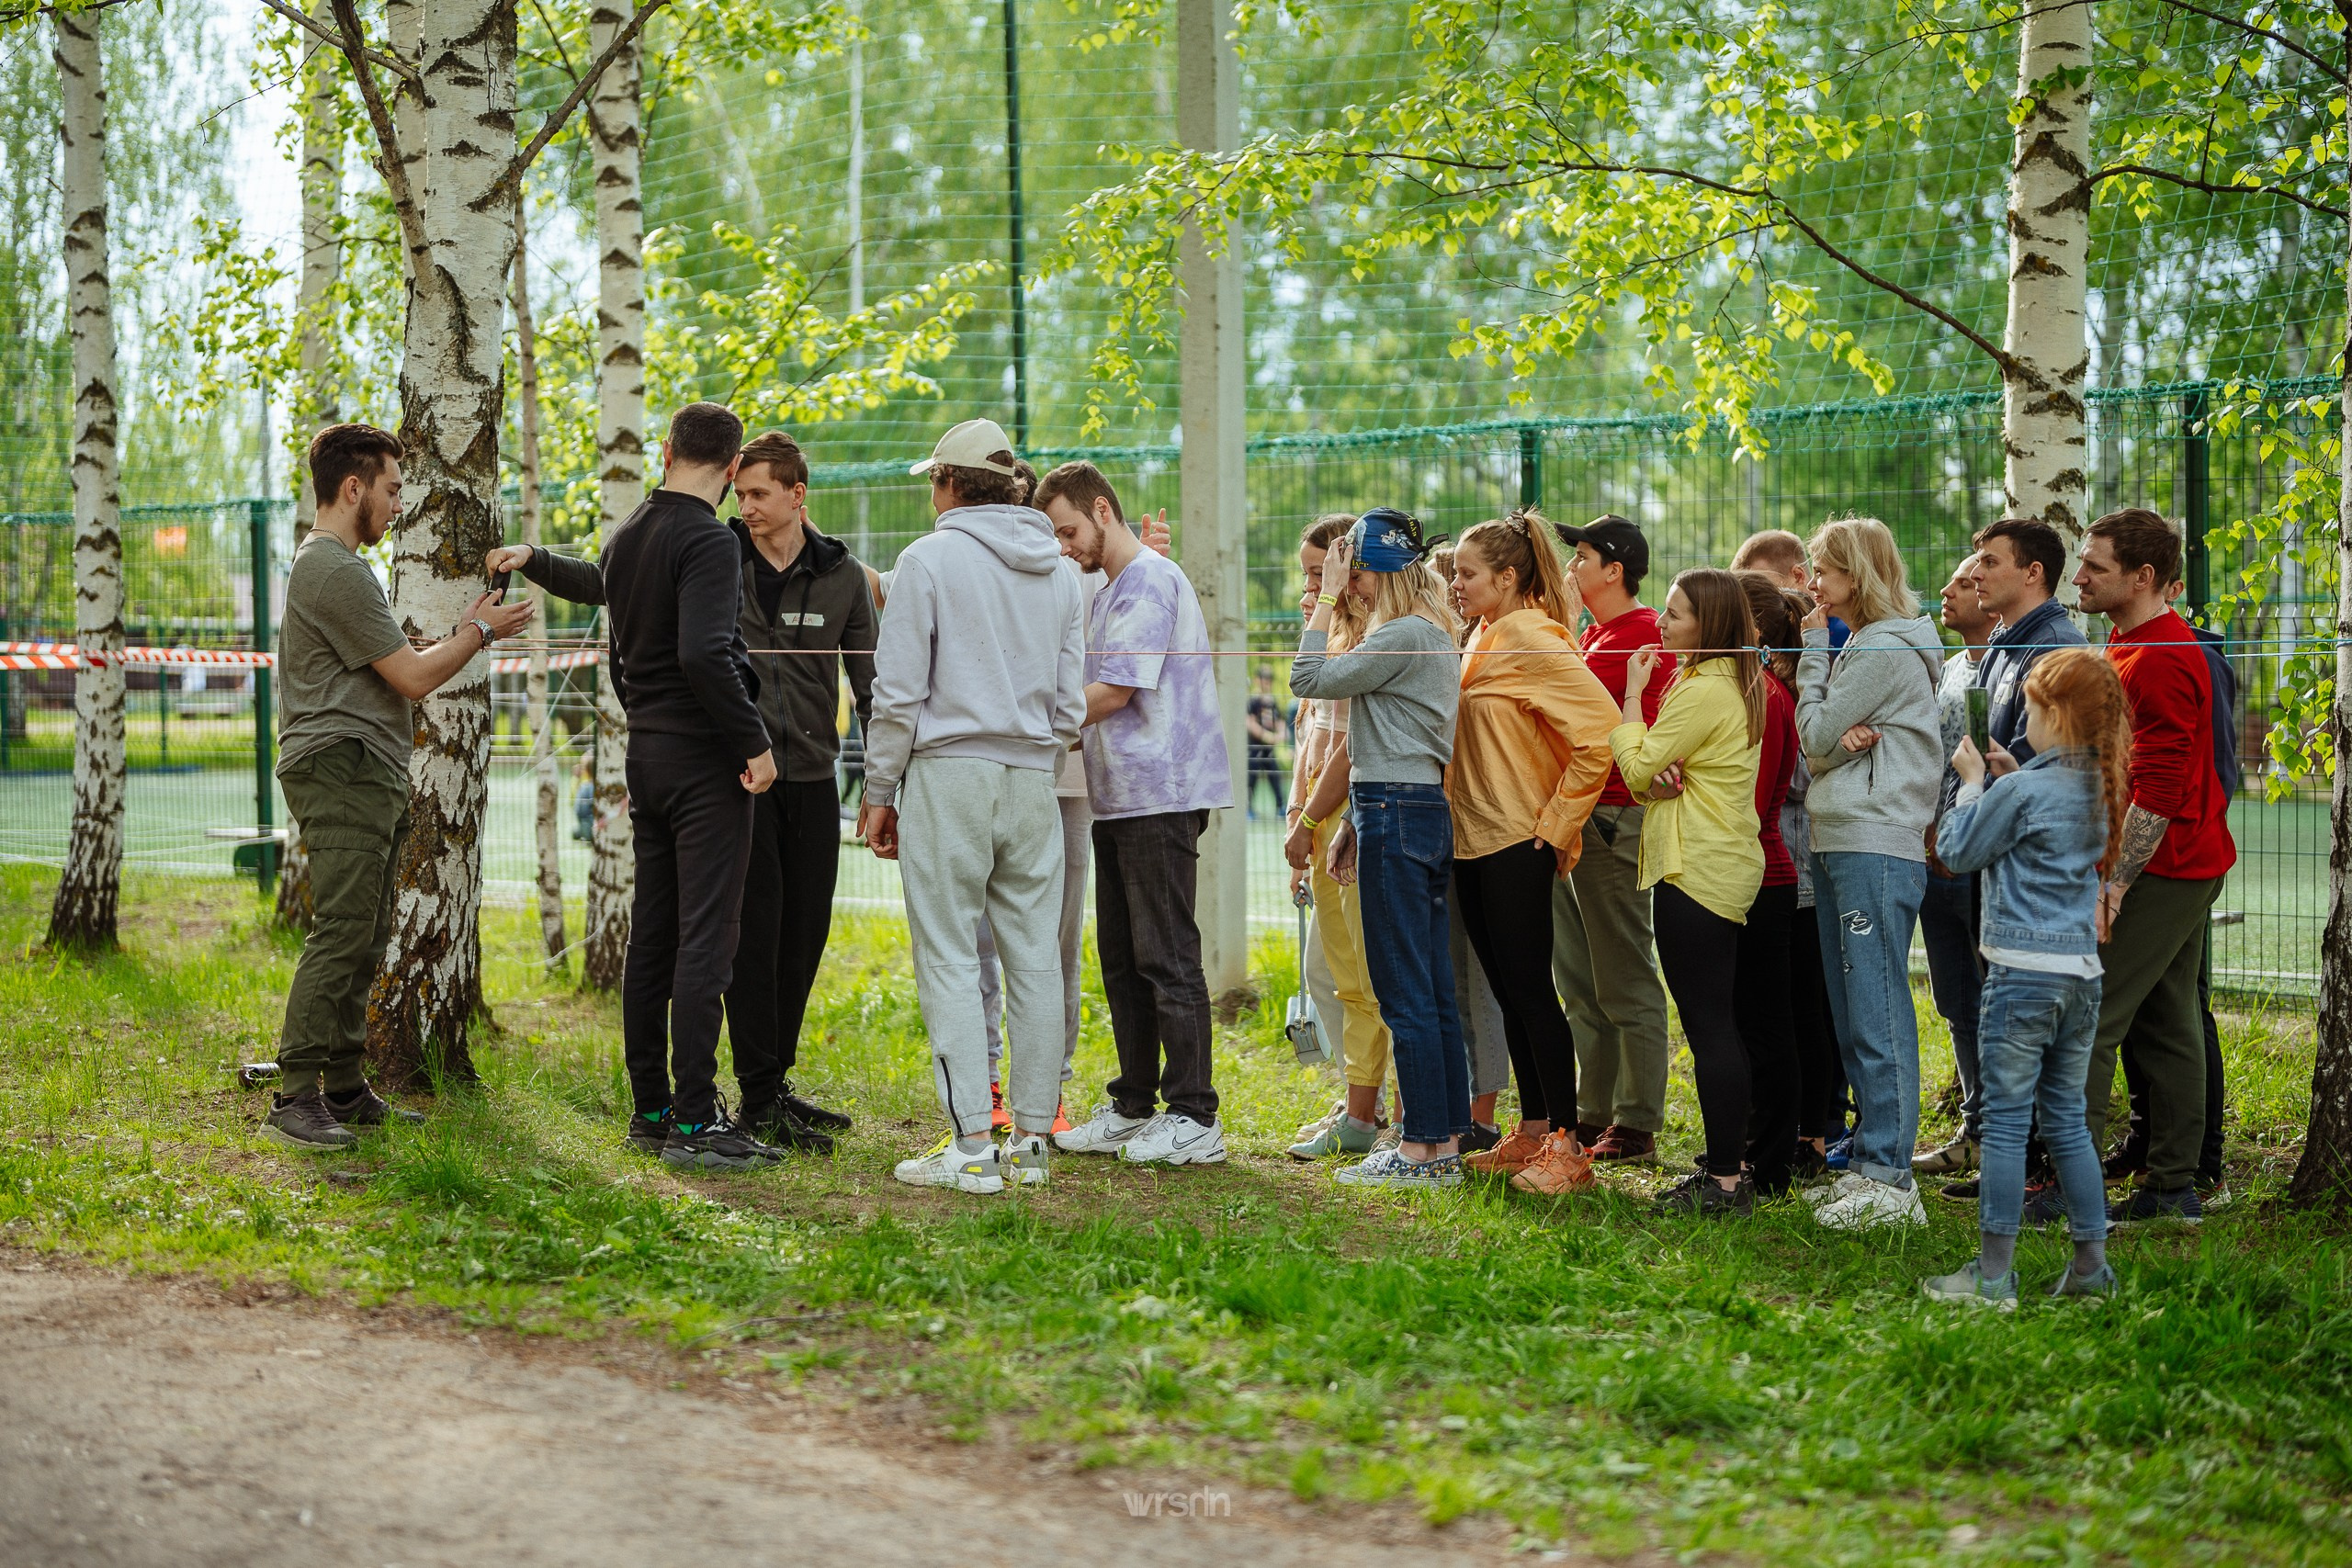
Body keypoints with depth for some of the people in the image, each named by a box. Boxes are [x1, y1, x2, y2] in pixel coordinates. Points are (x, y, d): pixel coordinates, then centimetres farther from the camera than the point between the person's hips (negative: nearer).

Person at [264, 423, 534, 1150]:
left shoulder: (330, 564, 22)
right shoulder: (335, 571, -13)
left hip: (368, 776, 11)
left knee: (363, 939, 11)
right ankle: (295, 1098, -18)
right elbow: (412, 677, -12)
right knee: (342, 933, -15)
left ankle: (345, 1089, 14)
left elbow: (393, 670, 25)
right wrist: (480, 632, 1)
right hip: (342, 770, -11)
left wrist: (464, 630, 18)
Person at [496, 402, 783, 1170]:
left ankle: (650, 1108, 16)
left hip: (647, 752, 8)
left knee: (651, 936, 11)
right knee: (706, 937, -8)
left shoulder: (626, 536, 12)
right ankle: (694, 1120, -9)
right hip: (706, 760, -8)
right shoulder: (708, 542, -15)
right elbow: (704, 654, -24)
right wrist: (755, 742, -18)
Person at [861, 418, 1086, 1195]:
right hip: (1033, 780, 5)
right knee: (1034, 958, 7)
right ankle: (1031, 1142, 9)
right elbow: (1071, 700, 15)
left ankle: (970, 1149, -8)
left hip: (949, 775, -5)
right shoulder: (1058, 572, 12)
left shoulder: (931, 558, -5)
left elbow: (899, 693, -6)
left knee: (950, 961, -4)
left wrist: (880, 792, 1)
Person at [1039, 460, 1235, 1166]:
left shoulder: (1149, 582, -11)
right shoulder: (1107, 591, 21)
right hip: (1120, 796, 10)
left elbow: (1113, 693, -16)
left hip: (1161, 796, -10)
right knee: (1122, 956, 12)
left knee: (1167, 957, -8)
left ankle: (1194, 1117, -5)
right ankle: (1134, 1107, 19)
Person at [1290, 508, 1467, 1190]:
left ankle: (1420, 1151, -5)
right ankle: (1445, 1144, 13)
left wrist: (1328, 598, -4)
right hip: (1425, 809, 10)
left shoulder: (1405, 635, -14)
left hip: (1396, 815, -10)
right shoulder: (1432, 634, 17)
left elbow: (1309, 678, -12)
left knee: (1405, 993, -7)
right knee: (1433, 991, 10)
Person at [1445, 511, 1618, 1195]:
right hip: (1474, 841, 9)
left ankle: (1566, 1146, -3)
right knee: (1508, 990, 12)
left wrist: (1558, 820, -16)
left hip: (1517, 843, -9)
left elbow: (1600, 727, -21)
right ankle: (1532, 1134, 19)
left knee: (1529, 988, -7)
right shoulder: (1484, 638, 14)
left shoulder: (1533, 639, -13)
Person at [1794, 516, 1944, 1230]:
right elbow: (1824, 743, 15)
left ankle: (1890, 1178, -12)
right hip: (1840, 846, 10)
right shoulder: (1860, 645, 20)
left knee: (1878, 1016, -11)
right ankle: (1870, 1162, 18)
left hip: (1878, 846, -10)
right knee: (1852, 1017, 12)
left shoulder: (1885, 651, -10)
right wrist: (1844, 737, -8)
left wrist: (1814, 650, 0)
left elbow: (1816, 735, -9)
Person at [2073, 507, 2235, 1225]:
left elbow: (2158, 789, -23)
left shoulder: (2158, 661, -18)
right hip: (2192, 866, 11)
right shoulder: (2134, 643, 16)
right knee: (2166, 1025, 11)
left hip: (2158, 871, -11)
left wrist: (2111, 883, -24)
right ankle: (2173, 1187, 15)